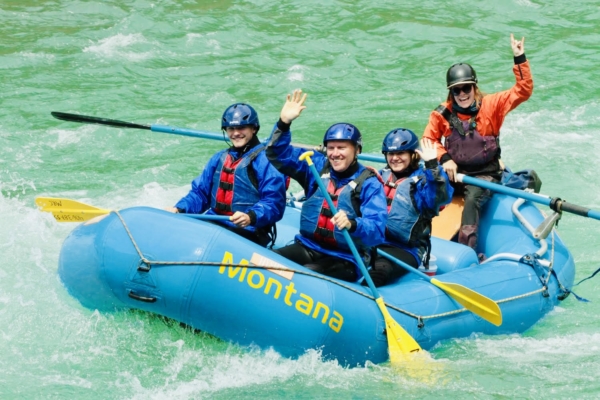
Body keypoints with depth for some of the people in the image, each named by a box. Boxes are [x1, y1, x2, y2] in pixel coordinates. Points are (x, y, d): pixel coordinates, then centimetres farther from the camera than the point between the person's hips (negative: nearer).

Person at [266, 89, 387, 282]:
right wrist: (284, 123, -12)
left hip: (345, 261, -5)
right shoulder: (317, 166, 7)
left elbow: (376, 231, -18)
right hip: (308, 248, 5)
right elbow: (278, 155, 5)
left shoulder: (369, 183, -7)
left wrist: (352, 224, -39)